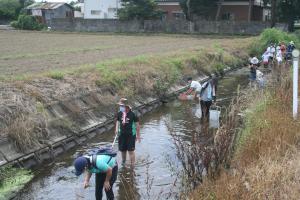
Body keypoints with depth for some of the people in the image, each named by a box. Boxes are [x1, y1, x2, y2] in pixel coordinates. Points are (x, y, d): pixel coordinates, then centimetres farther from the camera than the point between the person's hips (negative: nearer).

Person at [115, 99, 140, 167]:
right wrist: (116, 129, -3)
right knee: (122, 150, 15)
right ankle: (123, 162, 39)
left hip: (131, 135, -4)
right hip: (122, 134, 5)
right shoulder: (119, 113, 0)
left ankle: (132, 166, 7)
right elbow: (118, 121, 16)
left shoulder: (132, 114, -14)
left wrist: (138, 135, -3)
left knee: (131, 151, -3)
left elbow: (137, 124, -6)